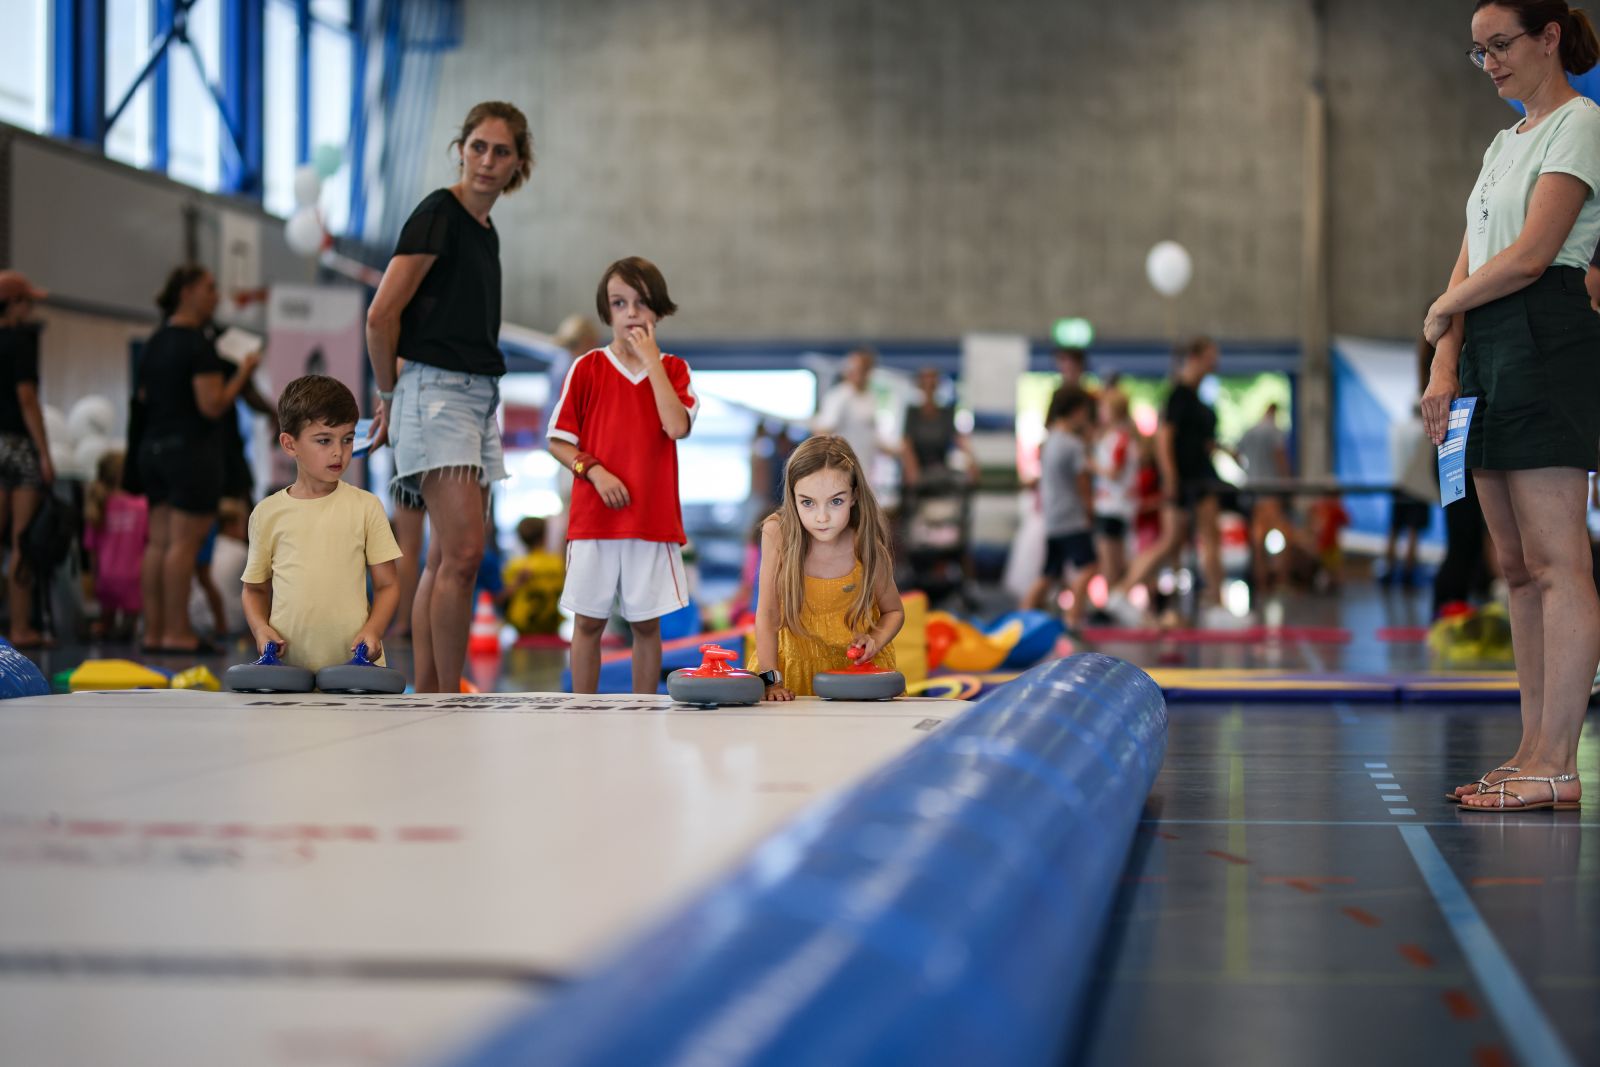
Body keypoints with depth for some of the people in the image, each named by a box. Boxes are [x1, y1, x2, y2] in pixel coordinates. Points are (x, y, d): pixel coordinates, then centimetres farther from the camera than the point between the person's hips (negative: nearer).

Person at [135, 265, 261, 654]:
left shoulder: (155, 343, 14)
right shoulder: (198, 344, -13)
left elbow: (143, 397, 21)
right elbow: (212, 405, -18)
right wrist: (243, 371, -8)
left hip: (152, 447, 9)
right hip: (190, 448, -9)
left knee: (158, 542, 8)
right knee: (185, 542, -6)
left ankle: (153, 630, 10)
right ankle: (177, 632, -6)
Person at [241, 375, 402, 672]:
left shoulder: (365, 506, 7)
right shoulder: (268, 513, 9)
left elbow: (387, 584, 9)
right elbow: (255, 588, 18)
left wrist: (373, 630, -8)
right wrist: (261, 629, -1)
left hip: (354, 662, 0)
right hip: (287, 664, 0)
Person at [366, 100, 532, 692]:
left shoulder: (486, 232, 17)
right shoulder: (439, 212, -9)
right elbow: (381, 315, -13)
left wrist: (395, 397, 16)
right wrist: (390, 393, 0)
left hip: (479, 395, 9)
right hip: (436, 390, -9)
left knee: (446, 560, 6)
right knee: (463, 552, -16)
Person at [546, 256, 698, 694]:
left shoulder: (673, 369, 6)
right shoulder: (587, 369, 2)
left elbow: (678, 427, -13)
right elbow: (558, 441, 3)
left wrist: (652, 359, -10)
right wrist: (594, 470, -14)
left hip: (654, 520, 1)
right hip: (594, 518, -1)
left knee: (647, 623, 6)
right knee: (588, 621, 3)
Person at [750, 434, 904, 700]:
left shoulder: (868, 549, -18)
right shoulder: (777, 534, -22)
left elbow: (893, 611, 1)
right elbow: (767, 613, -15)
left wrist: (874, 640, -18)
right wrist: (771, 680, -19)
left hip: (856, 665, 0)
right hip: (795, 660, 0)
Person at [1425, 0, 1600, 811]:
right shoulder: (1504, 144, 23)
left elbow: (1531, 254, -14)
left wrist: (1440, 312, -1)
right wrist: (1444, 372, 6)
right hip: (1488, 349, 10)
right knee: (1517, 564, 7)